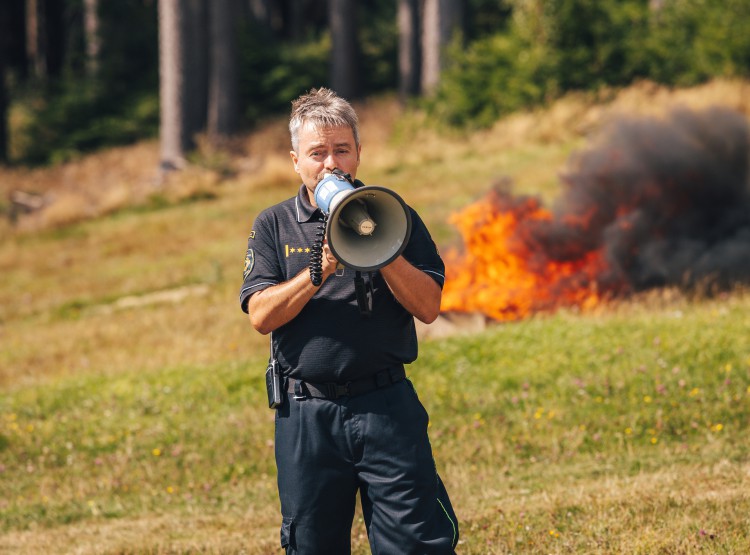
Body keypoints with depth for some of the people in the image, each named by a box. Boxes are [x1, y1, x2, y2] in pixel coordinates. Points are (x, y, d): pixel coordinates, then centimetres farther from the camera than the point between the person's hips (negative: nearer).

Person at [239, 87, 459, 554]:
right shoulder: (273, 227, 9)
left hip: (387, 407, -1)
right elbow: (261, 315, -3)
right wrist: (320, 271, -16)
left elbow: (428, 307, -1)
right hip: (307, 412, 1)